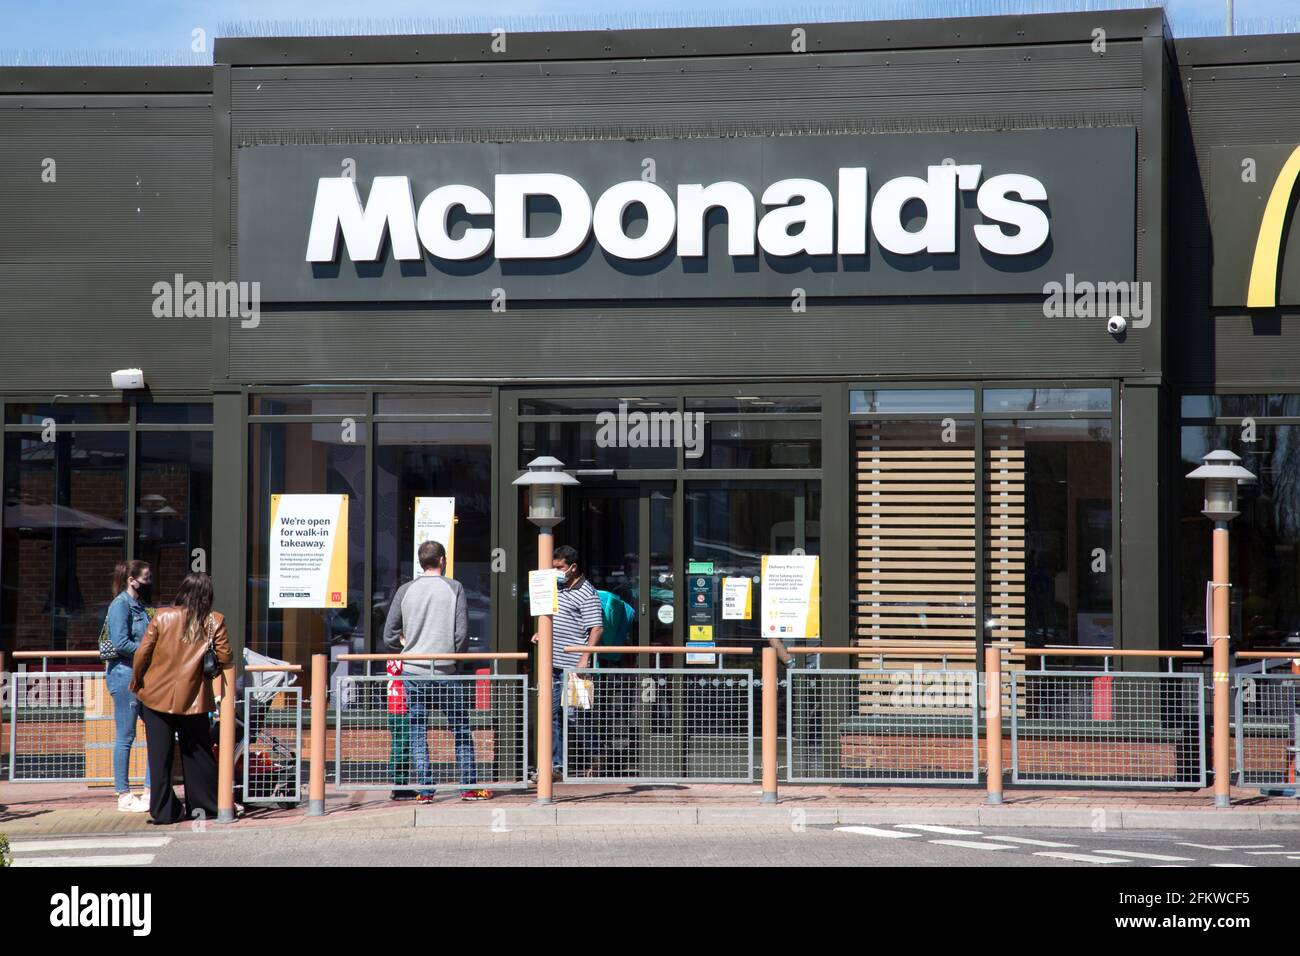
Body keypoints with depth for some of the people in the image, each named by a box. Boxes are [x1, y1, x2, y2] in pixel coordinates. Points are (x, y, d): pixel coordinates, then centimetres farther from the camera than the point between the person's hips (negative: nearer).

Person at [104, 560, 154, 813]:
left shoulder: (141, 606, 17)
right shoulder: (120, 605, -10)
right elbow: (121, 644, -18)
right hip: (125, 674, -9)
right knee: (125, 736, -2)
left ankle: (149, 791, 12)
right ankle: (124, 796, 5)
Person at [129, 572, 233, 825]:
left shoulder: (162, 617, -5)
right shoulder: (214, 622, -6)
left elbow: (142, 654, -5)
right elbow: (225, 658, -6)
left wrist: (136, 682, 11)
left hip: (156, 696, 0)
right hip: (193, 699, 0)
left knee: (159, 756, 6)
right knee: (197, 754, 13)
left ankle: (163, 810, 7)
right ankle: (205, 806, 19)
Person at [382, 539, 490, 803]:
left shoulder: (405, 590, 4)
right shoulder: (454, 588, -2)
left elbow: (390, 636, 4)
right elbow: (462, 633, -7)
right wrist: (455, 657, 9)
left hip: (413, 673, 2)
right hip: (446, 672, -2)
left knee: (417, 732, 7)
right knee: (461, 730, 9)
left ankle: (424, 789, 5)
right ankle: (469, 786, 10)